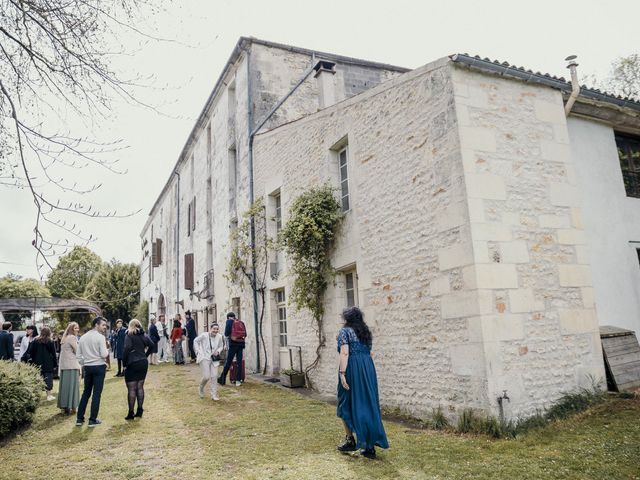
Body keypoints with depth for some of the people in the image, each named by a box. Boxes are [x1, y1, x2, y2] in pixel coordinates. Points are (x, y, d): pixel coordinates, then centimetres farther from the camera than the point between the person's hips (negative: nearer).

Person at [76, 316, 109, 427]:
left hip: (87, 367, 6)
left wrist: (84, 364, 19)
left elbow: (79, 356, 9)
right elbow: (104, 354, -17)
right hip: (99, 367, -6)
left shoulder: (83, 337, 8)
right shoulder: (100, 337, -12)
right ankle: (93, 420, 4)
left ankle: (79, 419, 18)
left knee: (86, 392, 16)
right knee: (96, 393, 1)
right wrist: (106, 350, 3)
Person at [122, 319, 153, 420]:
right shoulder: (144, 335, 8)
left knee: (131, 389, 0)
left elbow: (127, 348, -20)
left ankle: (131, 413, 3)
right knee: (140, 387, 12)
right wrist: (145, 355, 10)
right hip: (143, 363, 5)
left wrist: (124, 363, -12)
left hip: (132, 364, -5)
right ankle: (140, 411, 16)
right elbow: (151, 345, 2)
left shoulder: (129, 336, -8)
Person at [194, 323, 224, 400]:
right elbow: (195, 341, 4)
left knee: (214, 376, -1)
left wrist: (218, 351, -8)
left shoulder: (219, 337, -5)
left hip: (214, 359, 3)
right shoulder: (204, 335, -13)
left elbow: (221, 346, 12)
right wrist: (198, 351, -1)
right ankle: (201, 389, 26)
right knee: (206, 377, -8)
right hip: (204, 358, -3)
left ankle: (214, 395, 12)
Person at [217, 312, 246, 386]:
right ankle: (238, 381, 5)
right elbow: (245, 334, 10)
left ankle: (222, 379, 13)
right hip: (241, 343, 4)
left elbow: (226, 333, -5)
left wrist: (229, 336, 15)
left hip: (233, 343, -4)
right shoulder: (241, 322, 13)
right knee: (239, 362, 6)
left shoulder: (229, 321, 1)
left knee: (228, 362, 4)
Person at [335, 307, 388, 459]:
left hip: (352, 368, -6)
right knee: (368, 405, 7)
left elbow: (344, 353, -13)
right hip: (368, 369, 6)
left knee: (348, 404, 12)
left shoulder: (345, 331, -2)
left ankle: (350, 440, 17)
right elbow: (368, 352, 15)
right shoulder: (366, 332, 16)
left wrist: (342, 373, -17)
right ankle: (370, 446, 8)